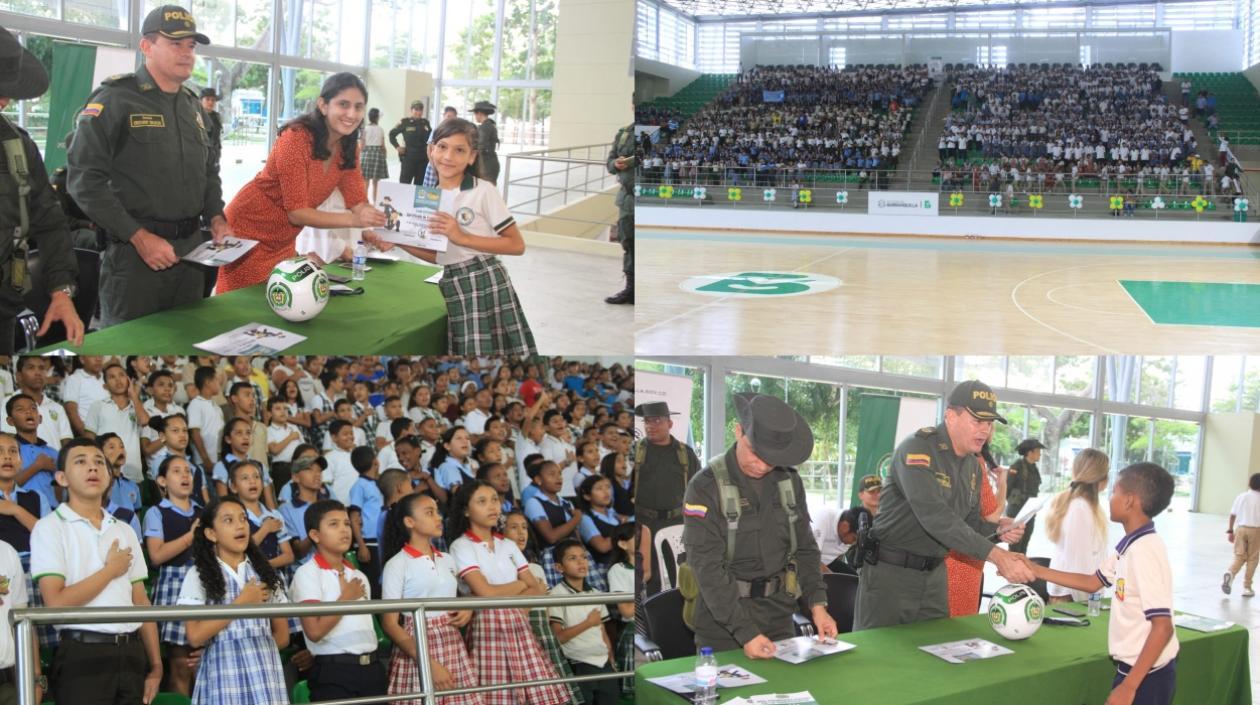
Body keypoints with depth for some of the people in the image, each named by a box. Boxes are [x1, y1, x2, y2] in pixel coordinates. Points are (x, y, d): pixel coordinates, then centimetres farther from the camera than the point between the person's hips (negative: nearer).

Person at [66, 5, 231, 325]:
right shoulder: (115, 99, -9)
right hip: (134, 252, -6)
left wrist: (216, 217, 5)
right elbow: (84, 178, -15)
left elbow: (209, 171, 24)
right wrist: (139, 237, -18)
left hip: (191, 248, 7)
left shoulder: (194, 106, 14)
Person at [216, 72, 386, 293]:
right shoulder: (297, 137, -25)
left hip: (284, 241, 7)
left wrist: (372, 230, -24)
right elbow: (296, 212, -27)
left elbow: (357, 202, -4)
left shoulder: (348, 147, -4)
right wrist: (353, 220, -38)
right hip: (249, 232, -7)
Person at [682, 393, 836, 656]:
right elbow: (708, 569, -18)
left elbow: (804, 549, 10)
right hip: (723, 621, -5)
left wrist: (817, 604, -5)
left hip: (779, 615, 5)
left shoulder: (789, 481, 2)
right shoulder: (706, 487, -15)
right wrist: (745, 633, -24)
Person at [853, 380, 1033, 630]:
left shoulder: (973, 466, 8)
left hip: (935, 573, 7)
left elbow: (970, 520, 16)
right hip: (890, 571, -7)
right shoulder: (916, 449, -19)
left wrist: (997, 529, -7)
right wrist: (996, 555, -35)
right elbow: (934, 516, -31)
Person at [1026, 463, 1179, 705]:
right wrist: (1037, 571, 14)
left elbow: (1163, 627, -26)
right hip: (1135, 668, 9)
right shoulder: (1131, 546, 4)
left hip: (1146, 676, -9)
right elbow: (1093, 582, 19)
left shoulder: (1145, 551, -23)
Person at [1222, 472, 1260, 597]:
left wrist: (1230, 530, 11)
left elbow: (1232, 515, 3)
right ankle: (1247, 587, 11)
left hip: (1240, 528, 2)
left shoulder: (1241, 496, 3)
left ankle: (1230, 573, -23)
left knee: (1239, 556, 8)